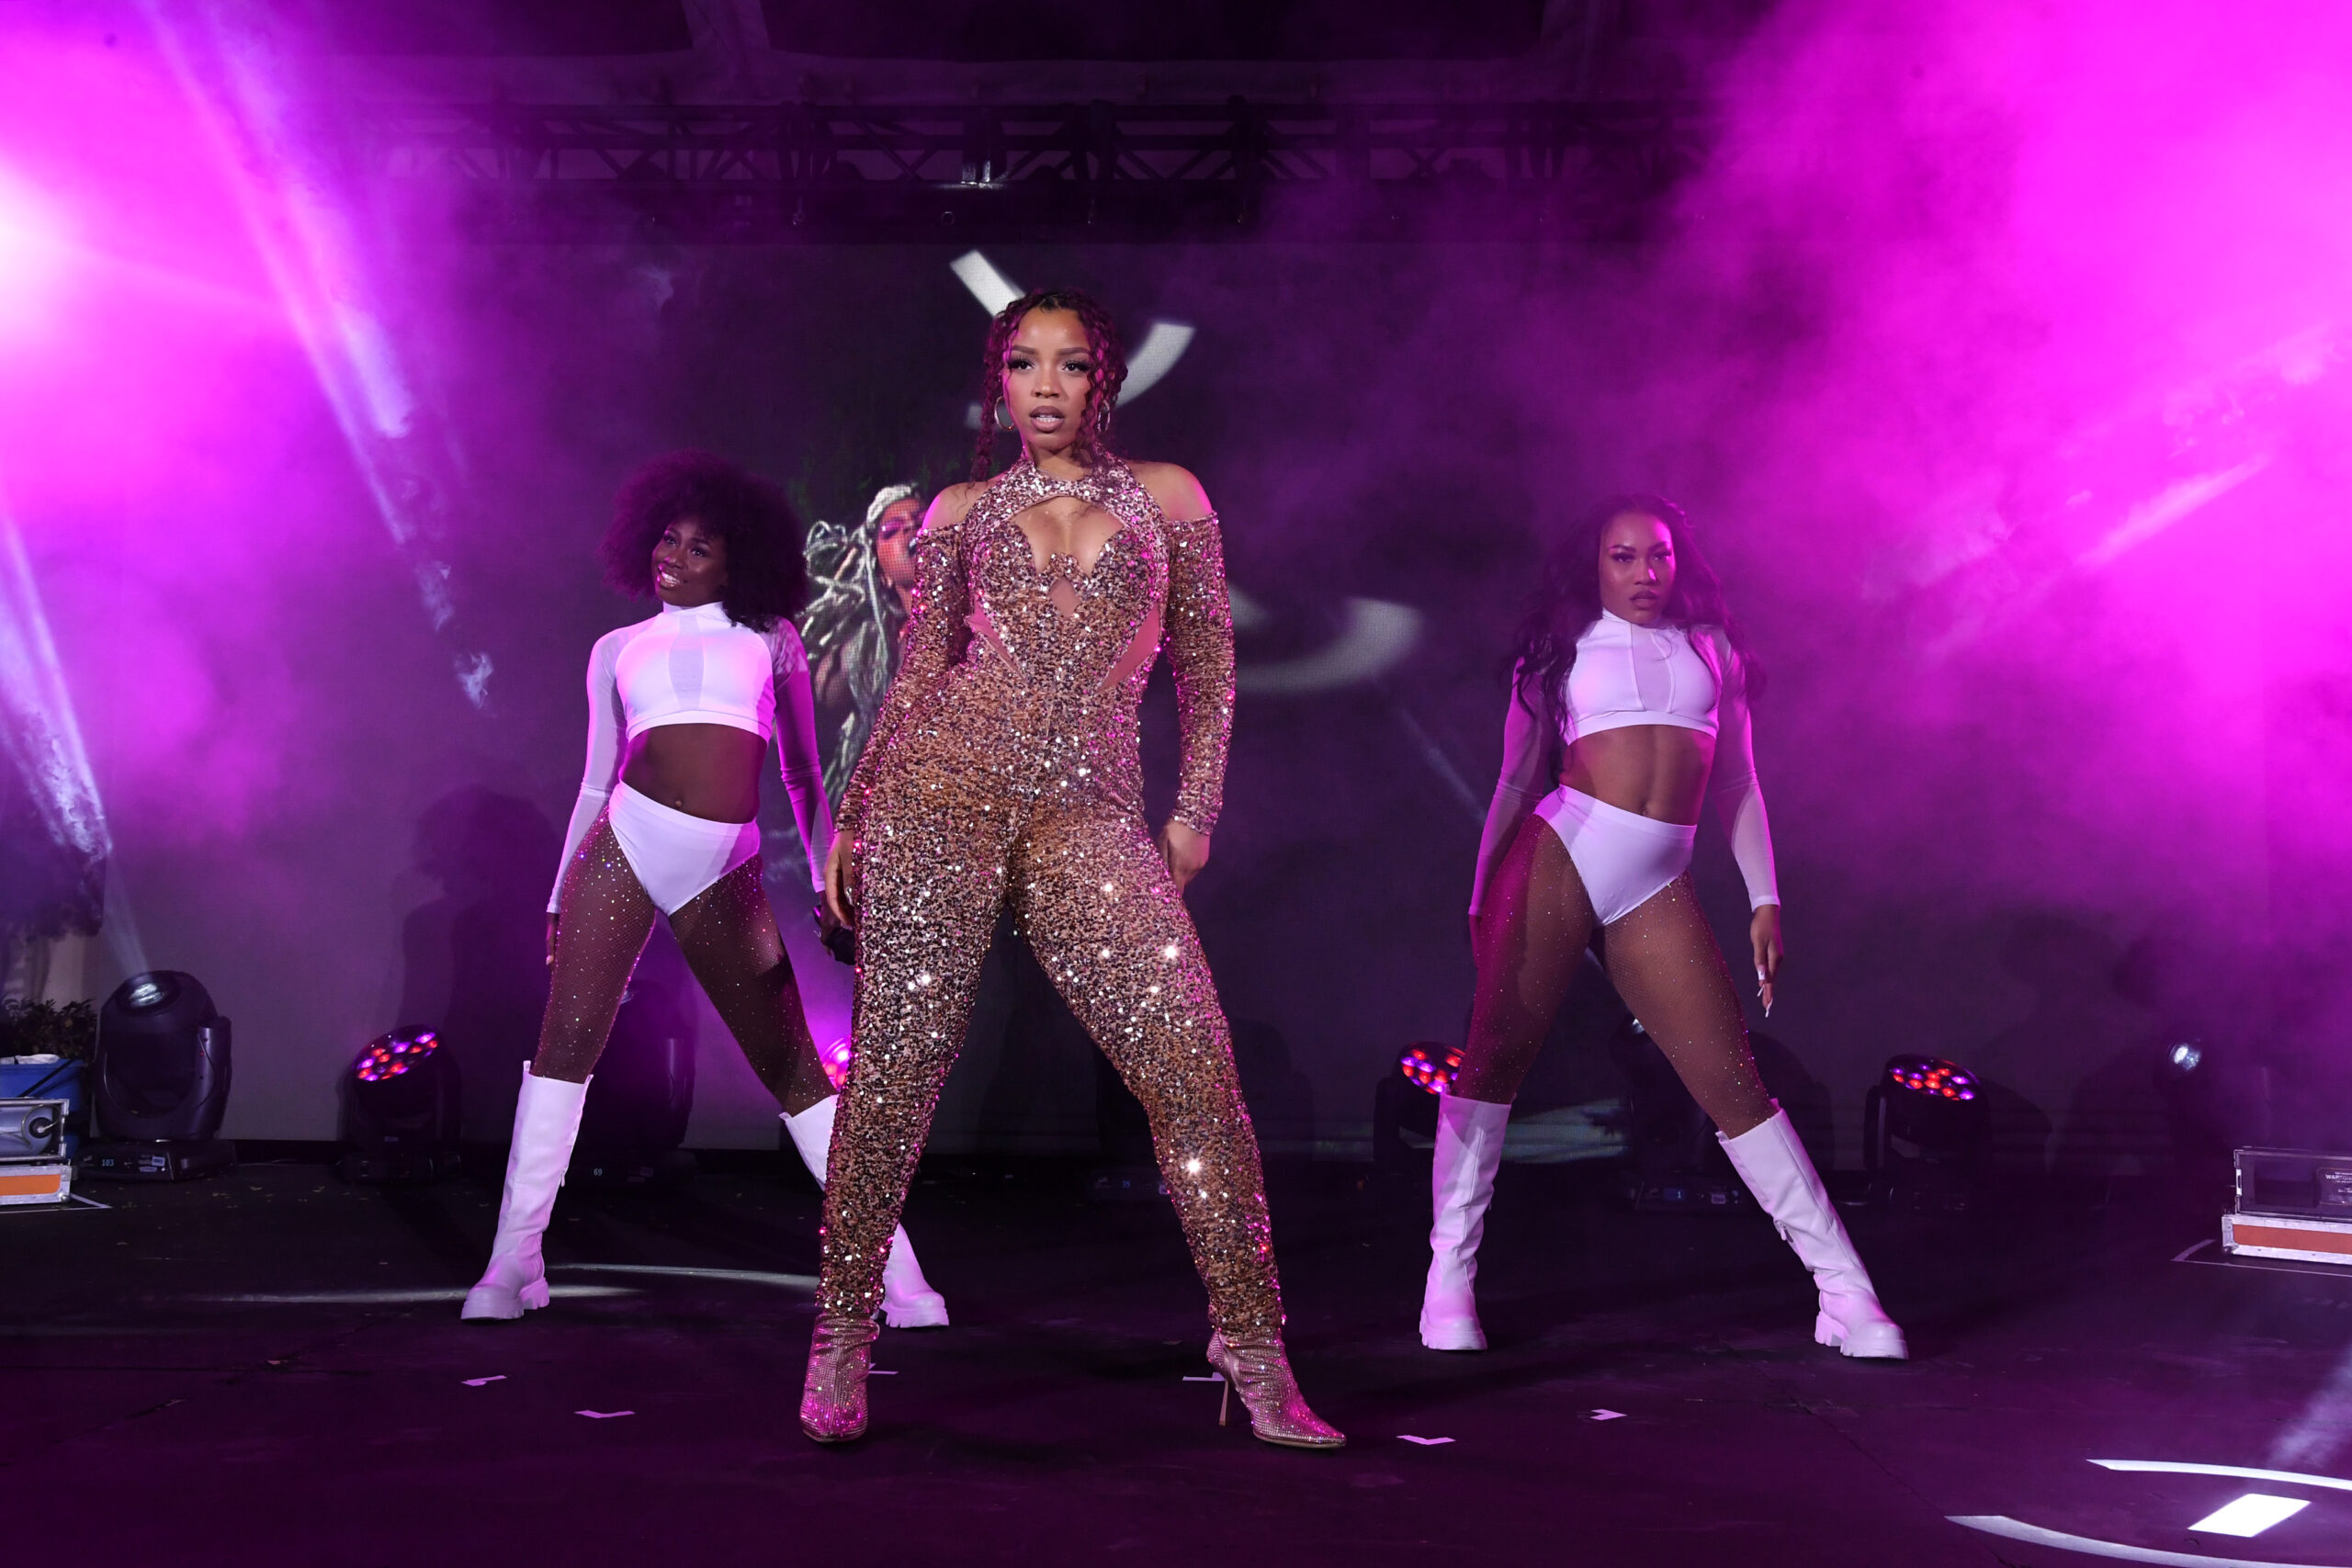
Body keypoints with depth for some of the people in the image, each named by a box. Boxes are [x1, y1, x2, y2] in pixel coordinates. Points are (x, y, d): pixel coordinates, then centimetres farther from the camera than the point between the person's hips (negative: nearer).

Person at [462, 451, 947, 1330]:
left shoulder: (771, 640, 13)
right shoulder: (619, 650, 16)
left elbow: (803, 776, 13)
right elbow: (597, 782, 17)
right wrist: (561, 895, 14)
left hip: (725, 873, -1)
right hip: (626, 844, 2)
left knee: (795, 1070, -3)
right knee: (564, 1045, -4)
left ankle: (893, 1267, 0)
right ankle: (513, 1263, 7)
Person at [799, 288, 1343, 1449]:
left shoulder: (1164, 496, 13)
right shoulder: (963, 512, 14)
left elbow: (1207, 666, 14)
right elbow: (918, 677, 14)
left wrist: (1195, 809, 6)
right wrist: (851, 817, 8)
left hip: (1089, 820, 0)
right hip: (944, 794, 1)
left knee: (1194, 1068, -10)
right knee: (897, 1069, -1)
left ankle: (1253, 1356, 1)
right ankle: (841, 1339, 15)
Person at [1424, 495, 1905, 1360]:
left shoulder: (1713, 647, 18)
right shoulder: (1560, 649, 12)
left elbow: (1737, 783, 17)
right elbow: (1516, 782, 11)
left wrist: (1764, 899, 10)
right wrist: (1481, 898, 4)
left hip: (1658, 887, 2)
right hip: (1558, 856, -1)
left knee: (1734, 1081, -3)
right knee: (1494, 1056, -7)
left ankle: (1845, 1293, 1)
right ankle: (1448, 1277, 3)